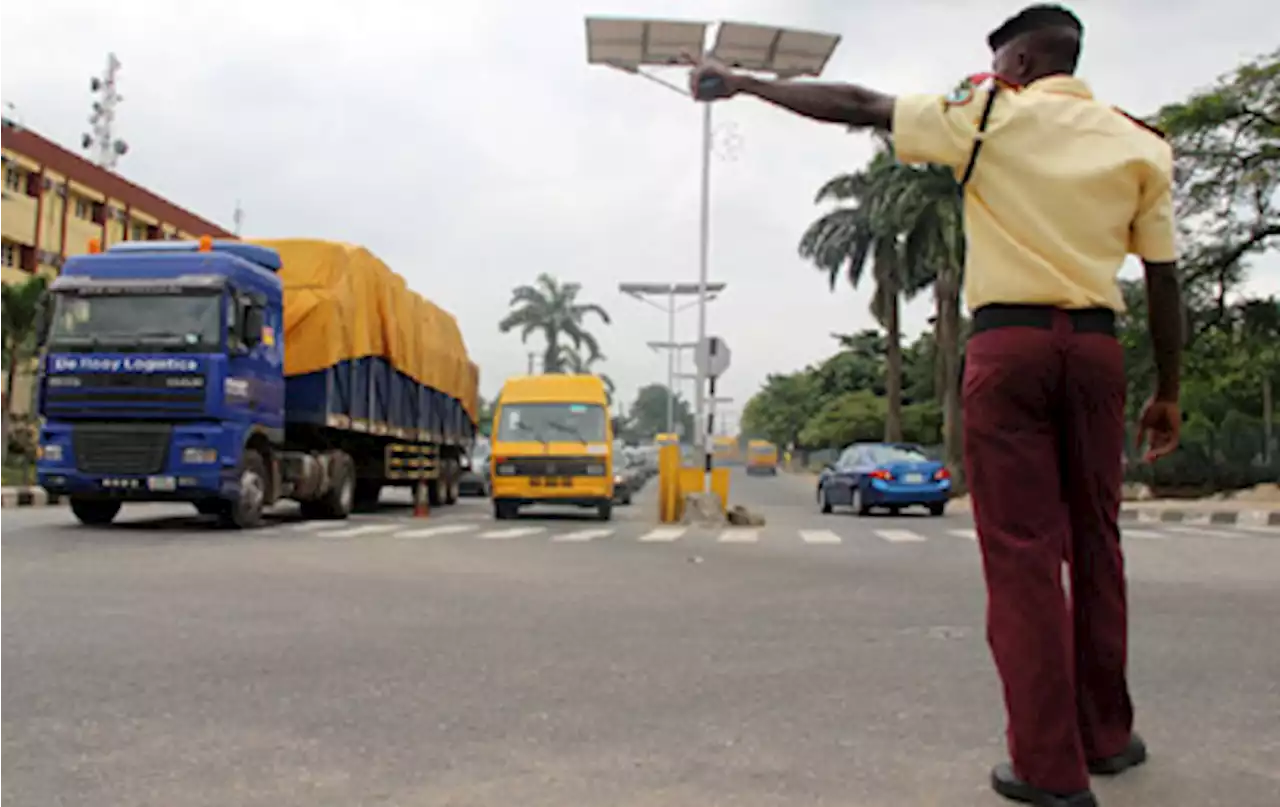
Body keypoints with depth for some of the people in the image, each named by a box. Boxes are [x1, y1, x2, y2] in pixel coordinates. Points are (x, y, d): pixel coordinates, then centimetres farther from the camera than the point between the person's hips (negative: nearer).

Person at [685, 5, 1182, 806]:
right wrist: (1168, 392, 17)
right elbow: (1164, 280, 10)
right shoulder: (1141, 143, 12)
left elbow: (855, 106, 4)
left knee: (1022, 551, -2)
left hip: (1008, 342, -4)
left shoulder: (991, 116, 3)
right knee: (1094, 541, 14)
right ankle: (1107, 735, 26)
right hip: (1096, 346, 4)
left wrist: (740, 83, 13)